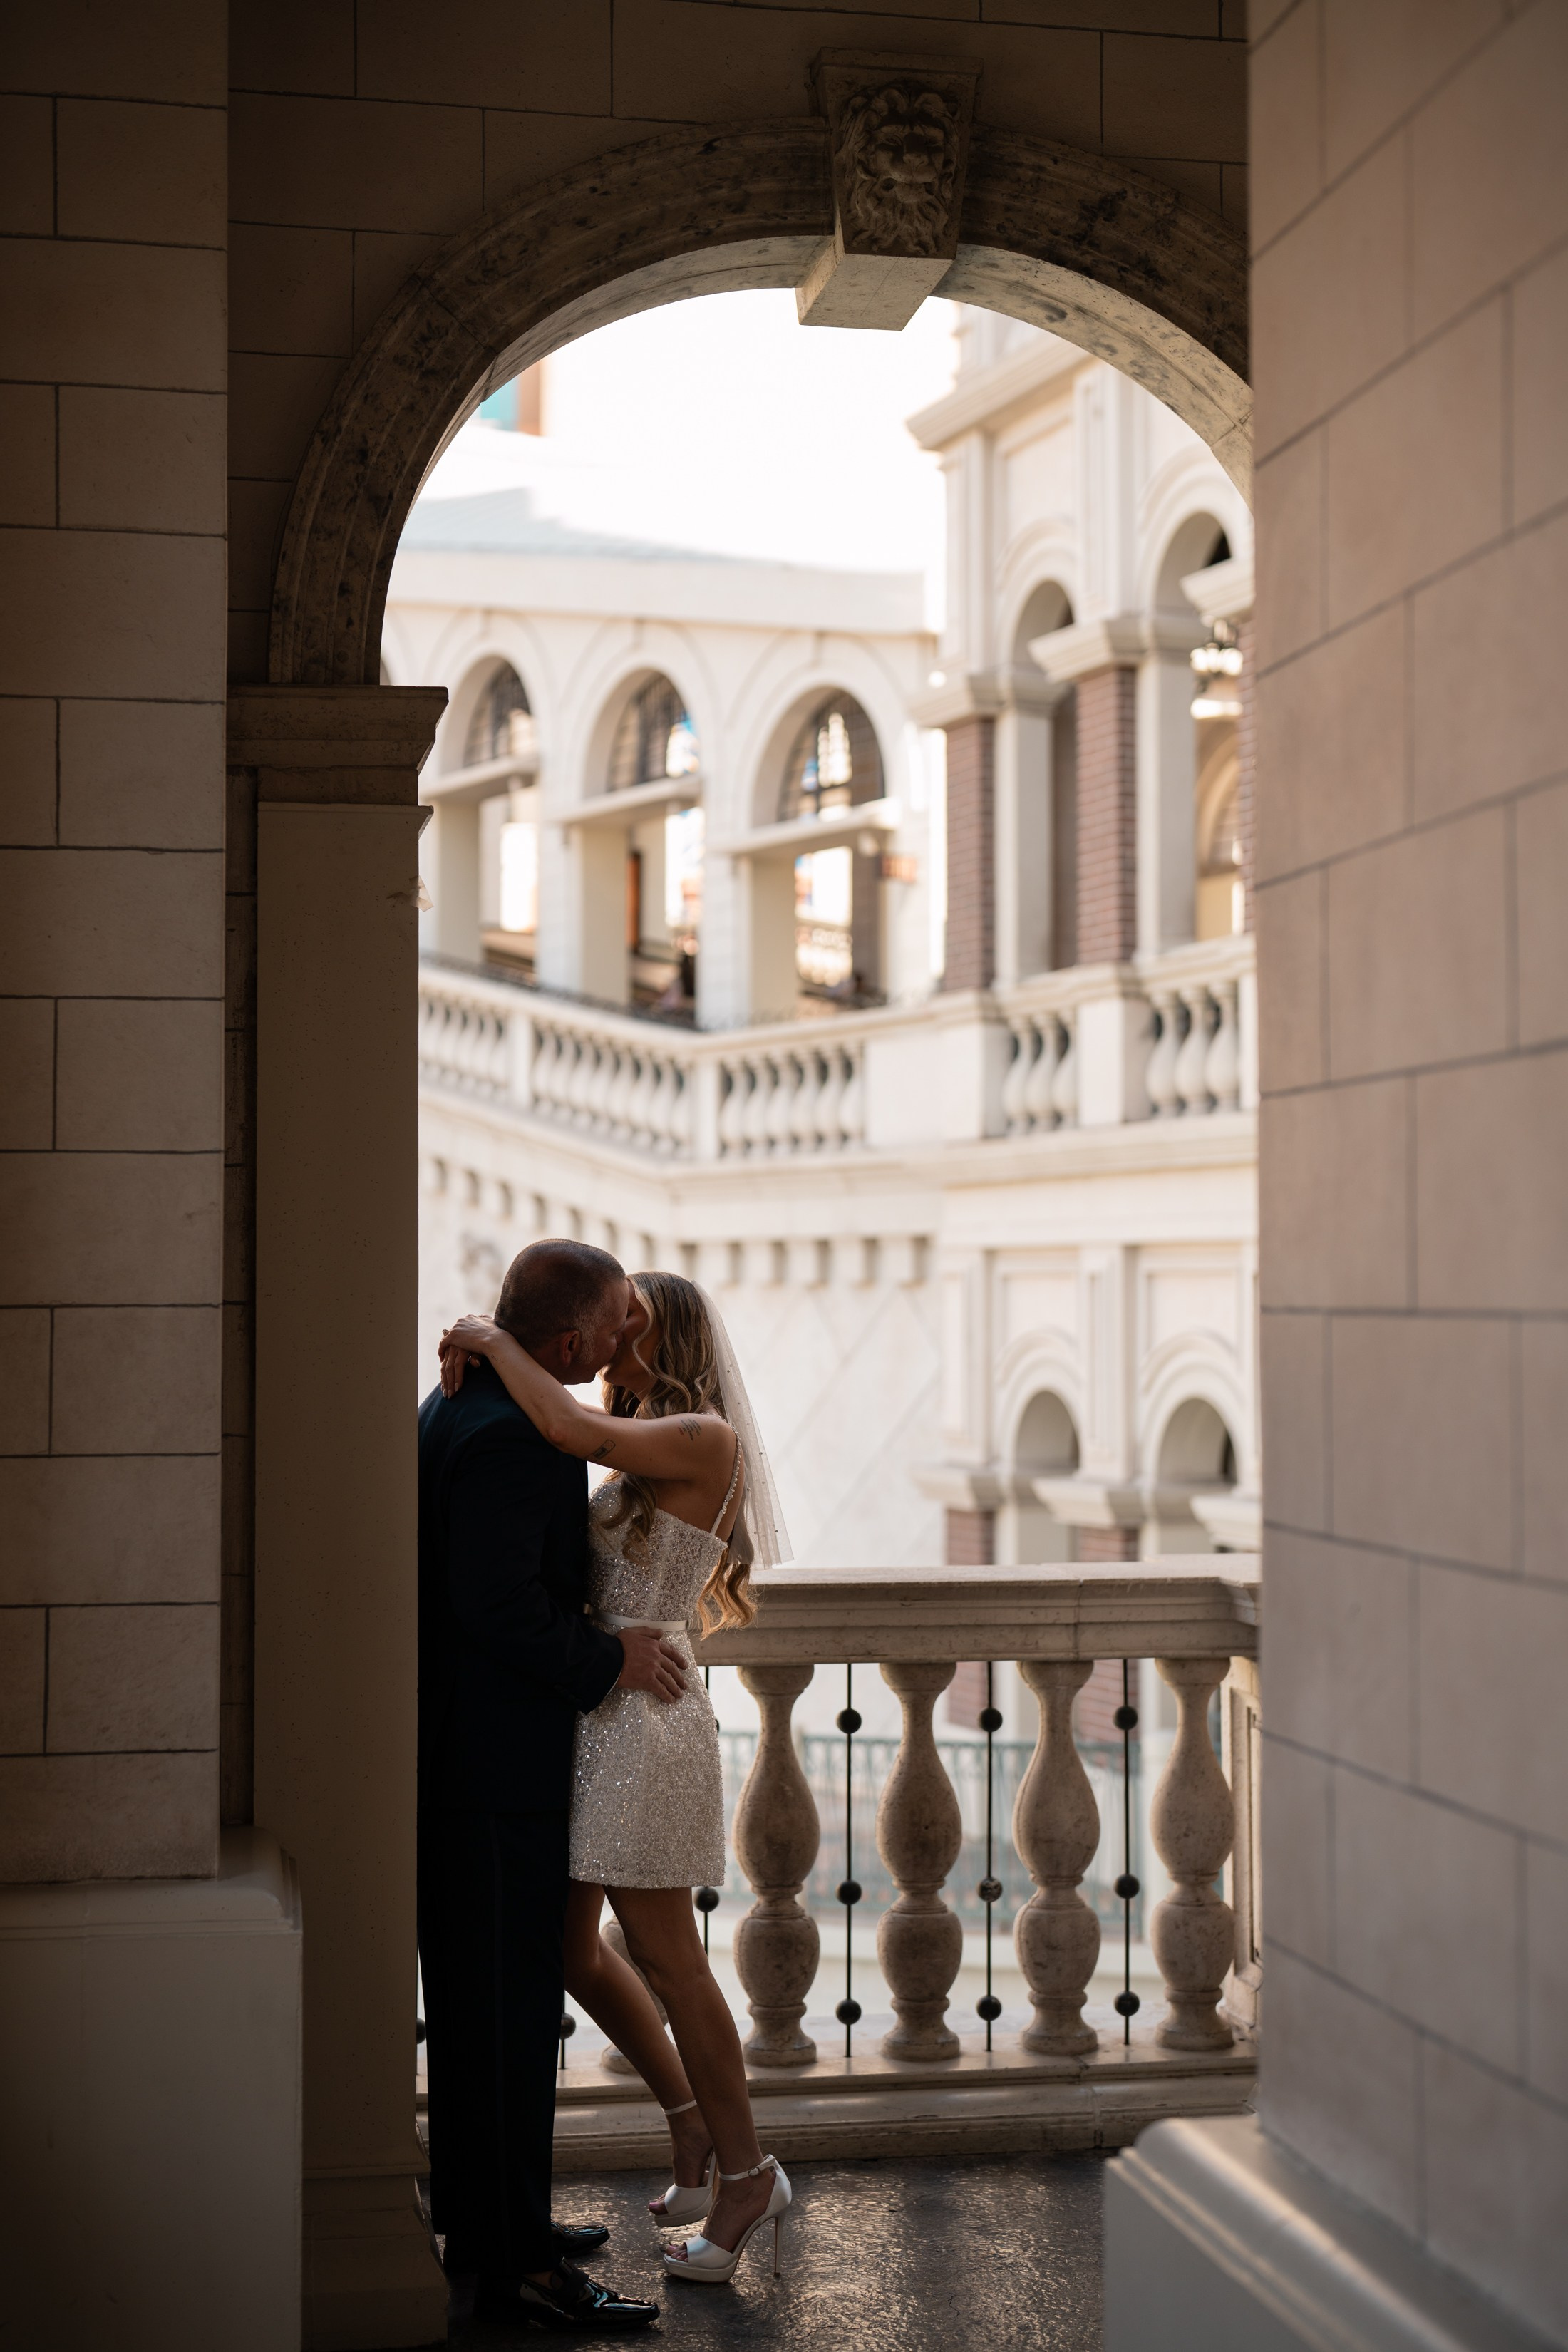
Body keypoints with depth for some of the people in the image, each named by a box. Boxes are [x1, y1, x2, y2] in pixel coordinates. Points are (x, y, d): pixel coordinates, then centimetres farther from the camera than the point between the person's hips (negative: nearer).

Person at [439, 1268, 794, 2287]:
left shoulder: (706, 1438, -13)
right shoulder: (644, 1460, 16)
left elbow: (569, 1428, -27)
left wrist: (491, 1336, -15)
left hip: (642, 1716, -9)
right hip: (586, 1711, 9)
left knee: (663, 1954, 1)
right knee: (566, 1944, 14)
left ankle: (745, 2173, 16)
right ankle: (693, 2121, 31)